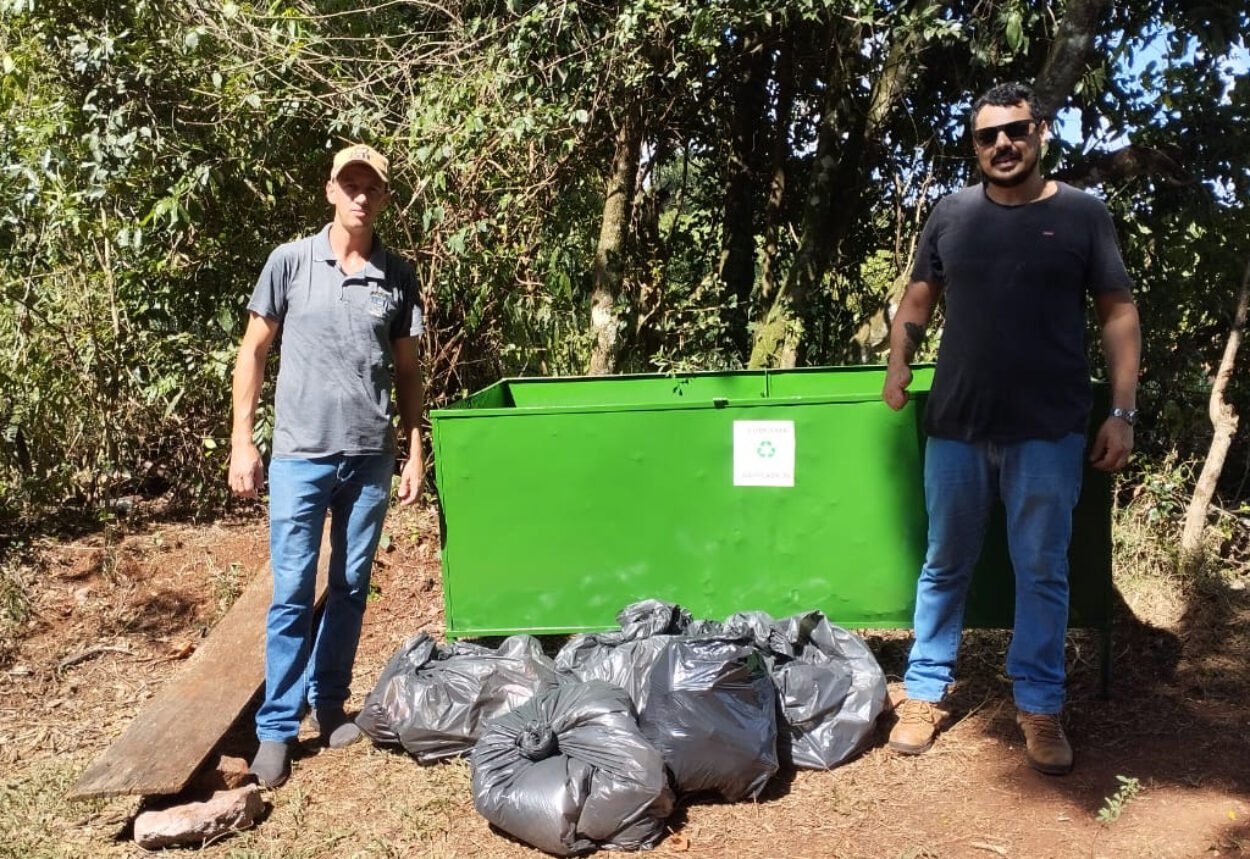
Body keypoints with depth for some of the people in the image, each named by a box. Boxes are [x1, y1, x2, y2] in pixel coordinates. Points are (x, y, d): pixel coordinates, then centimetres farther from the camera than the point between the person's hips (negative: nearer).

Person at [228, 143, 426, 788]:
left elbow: (407, 372, 9)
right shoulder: (290, 262, -1)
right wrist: (242, 441, -2)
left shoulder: (398, 276, 5)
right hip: (300, 456, -2)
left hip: (370, 458, 2)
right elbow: (253, 352, 3)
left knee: (351, 588, 12)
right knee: (292, 594, 1)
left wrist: (415, 454, 6)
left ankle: (329, 703, 28)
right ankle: (276, 729, 12)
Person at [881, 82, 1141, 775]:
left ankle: (1039, 707, 21)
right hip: (956, 425, 2)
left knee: (1042, 572, 7)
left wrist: (1122, 412, -4)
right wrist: (898, 362, -8)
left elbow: (1118, 315, 3)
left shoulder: (1082, 214, 2)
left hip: (1048, 430, -1)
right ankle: (924, 694, 22)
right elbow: (917, 302, 12)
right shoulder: (951, 214, 6)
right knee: (944, 565, 11)